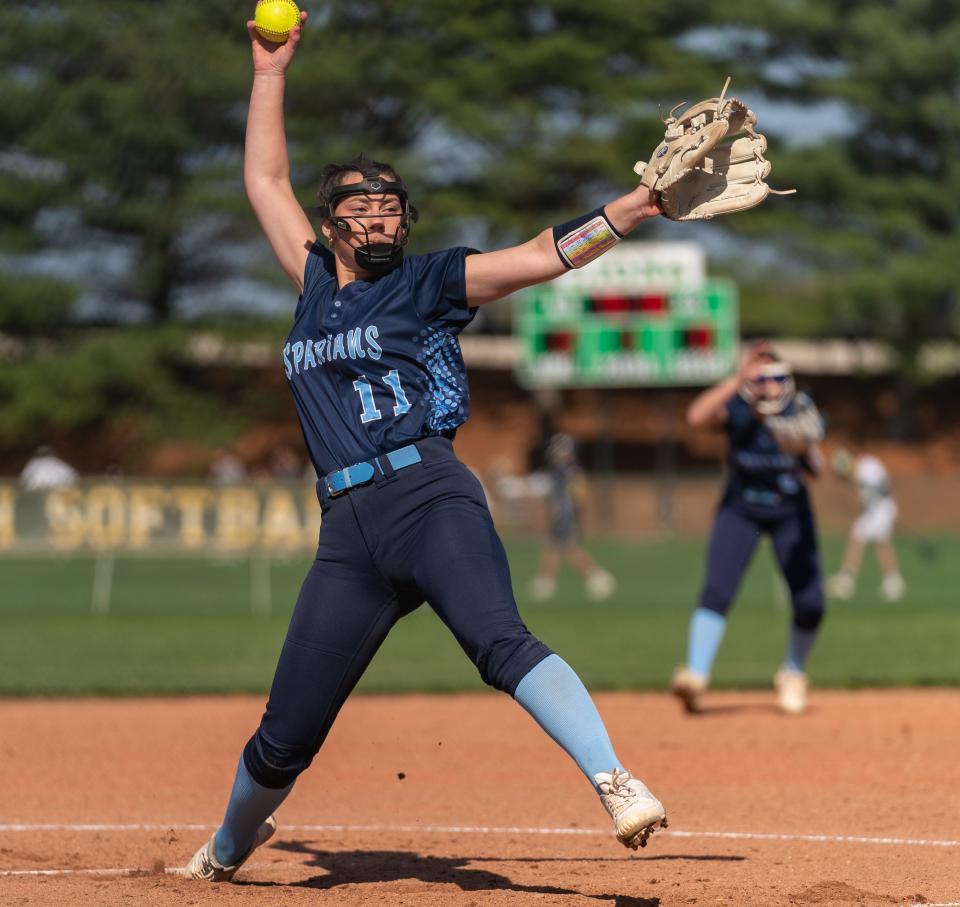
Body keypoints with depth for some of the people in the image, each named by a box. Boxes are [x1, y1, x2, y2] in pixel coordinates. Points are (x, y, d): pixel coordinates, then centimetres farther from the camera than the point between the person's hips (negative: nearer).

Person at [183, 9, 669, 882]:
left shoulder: (427, 282, 10)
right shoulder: (317, 284, 23)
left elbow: (540, 258, 0)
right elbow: (265, 180, 32)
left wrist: (635, 207, -11)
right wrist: (270, 74, 31)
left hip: (430, 494, -4)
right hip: (349, 530, 4)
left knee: (501, 641, -32)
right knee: (285, 737, 5)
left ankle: (617, 783, -46)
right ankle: (228, 850, 31)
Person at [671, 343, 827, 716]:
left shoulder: (799, 409, -15)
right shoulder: (736, 407, -18)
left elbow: (815, 469, -20)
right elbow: (696, 416, -40)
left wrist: (806, 448, -42)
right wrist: (737, 379, -43)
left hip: (790, 513, 1)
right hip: (740, 511, -1)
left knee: (810, 604, -5)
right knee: (717, 591, -21)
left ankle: (793, 675, 20)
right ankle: (695, 674, -26)